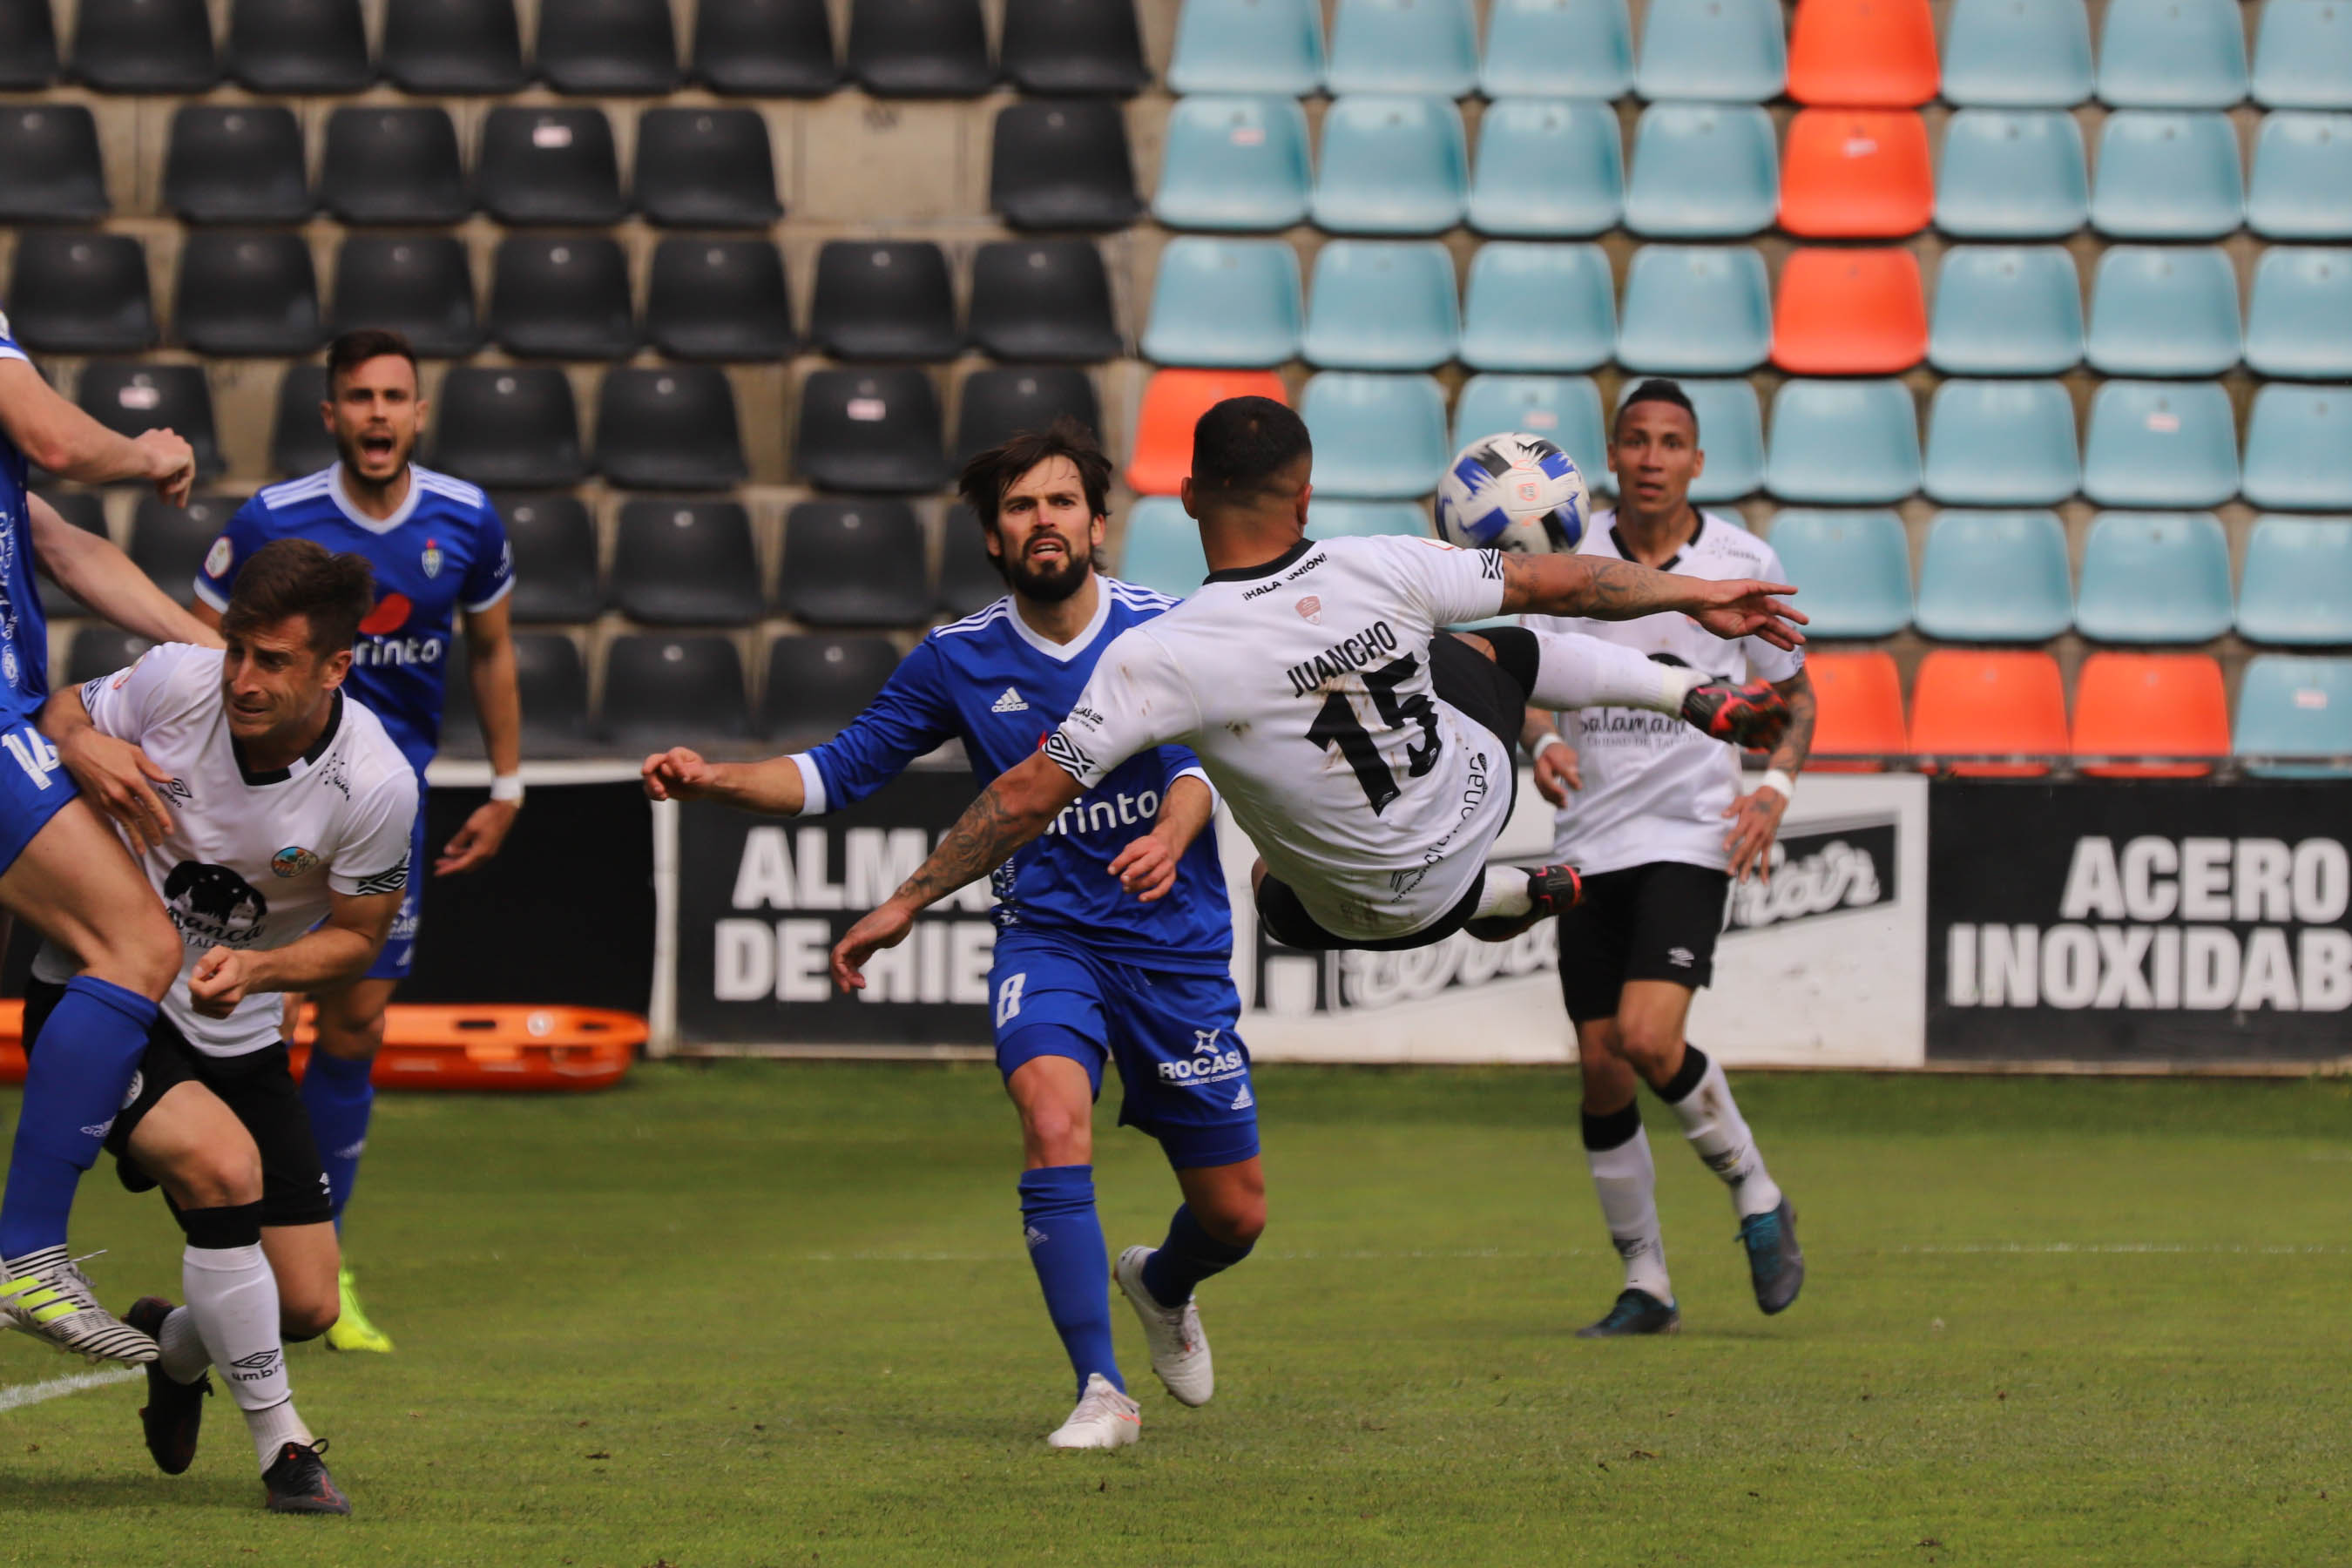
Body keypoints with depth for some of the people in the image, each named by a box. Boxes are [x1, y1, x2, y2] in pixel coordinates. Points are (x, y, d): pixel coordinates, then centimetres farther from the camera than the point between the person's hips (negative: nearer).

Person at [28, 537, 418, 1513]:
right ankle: (282, 1446, -15)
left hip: (237, 1032, 3)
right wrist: (83, 746, -24)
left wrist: (253, 968, -24)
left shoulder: (375, 785, -18)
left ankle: (175, 1344, 38)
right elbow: (59, 712, 1)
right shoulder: (176, 682, -19)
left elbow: (358, 937, -5)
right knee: (222, 1164, -31)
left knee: (306, 1306, 0)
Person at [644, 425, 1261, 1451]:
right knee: (1053, 1114, -31)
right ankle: (1101, 1392, -28)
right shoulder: (959, 660, 0)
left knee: (1235, 1217, 6)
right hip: (1045, 936, 0)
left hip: (1177, 947, 0)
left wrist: (1171, 835, -42)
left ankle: (1161, 1284, 45)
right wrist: (716, 781, -11)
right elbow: (841, 771, 5)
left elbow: (1197, 758, -20)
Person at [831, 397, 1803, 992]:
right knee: (1487, 650, 33)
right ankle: (1706, 700, 40)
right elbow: (1551, 584, -11)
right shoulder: (1382, 572, -24)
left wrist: (906, 904, -18)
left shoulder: (1159, 659, -31)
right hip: (1475, 788, 2)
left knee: (1280, 893, 36)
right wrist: (1691, 594, 5)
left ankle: (1518, 896, 36)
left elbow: (1030, 794, -28)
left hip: (1384, 908, -2)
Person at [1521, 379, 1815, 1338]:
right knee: (1600, 1069, 2)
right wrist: (1543, 743, -12)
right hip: (1592, 840, 3)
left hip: (1691, 834, -3)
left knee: (1648, 1040, -21)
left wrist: (1775, 788, -6)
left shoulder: (1743, 562, -1)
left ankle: (1756, 1196, 4)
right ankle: (1645, 1286, 14)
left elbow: (1793, 691, 11)